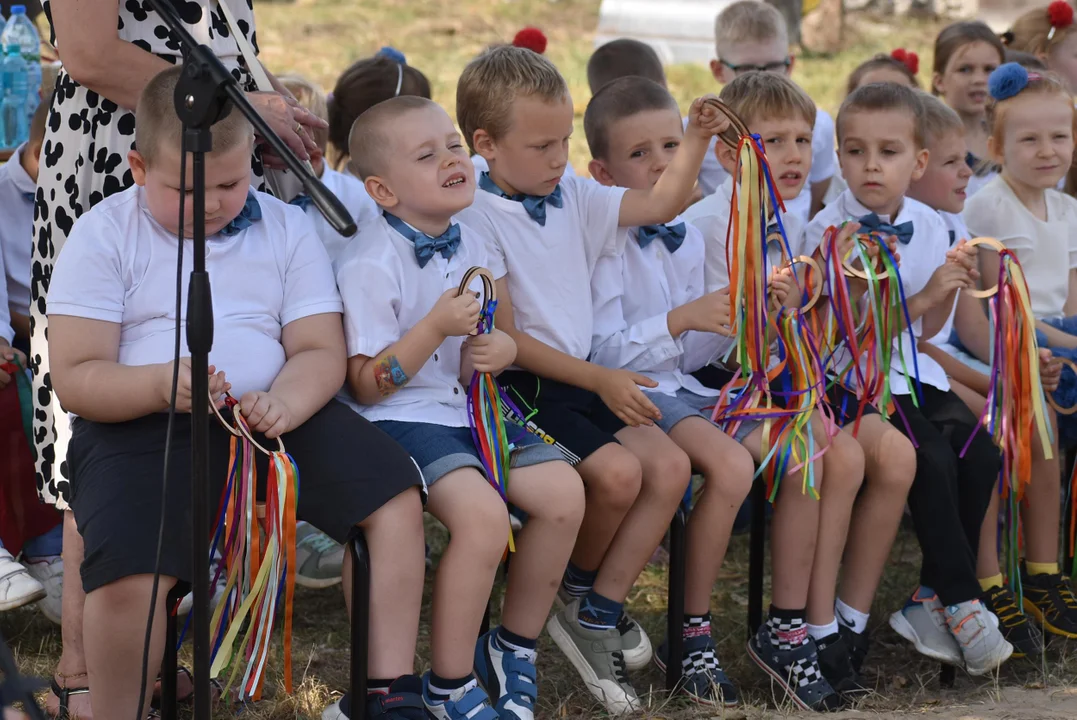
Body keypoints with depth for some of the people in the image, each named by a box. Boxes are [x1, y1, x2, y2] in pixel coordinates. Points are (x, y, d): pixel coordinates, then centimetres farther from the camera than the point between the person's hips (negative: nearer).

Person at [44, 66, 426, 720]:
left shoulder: (287, 229, 8)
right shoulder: (105, 235, -1)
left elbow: (320, 352, 3)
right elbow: (76, 377, -6)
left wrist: (285, 403, -21)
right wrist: (160, 385, -27)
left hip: (273, 414, 4)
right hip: (140, 426, -3)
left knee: (396, 499, -16)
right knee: (126, 578, -30)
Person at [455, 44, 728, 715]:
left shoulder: (573, 198, 9)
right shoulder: (478, 219, -13)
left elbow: (663, 202, 17)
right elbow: (505, 339, -15)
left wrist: (697, 138, 1)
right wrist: (601, 379, -17)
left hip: (584, 377, 8)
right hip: (519, 387, -8)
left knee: (670, 464, -11)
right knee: (617, 472, -25)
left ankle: (597, 614, -3)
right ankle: (581, 584, 6)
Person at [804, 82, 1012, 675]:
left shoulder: (929, 226, 7)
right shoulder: (828, 231, -10)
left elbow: (927, 331, 12)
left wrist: (950, 287, -7)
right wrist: (922, 297, -21)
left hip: (913, 372, 6)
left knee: (980, 454, -16)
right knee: (932, 459, -26)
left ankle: (933, 600, -4)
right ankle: (963, 604, -12)